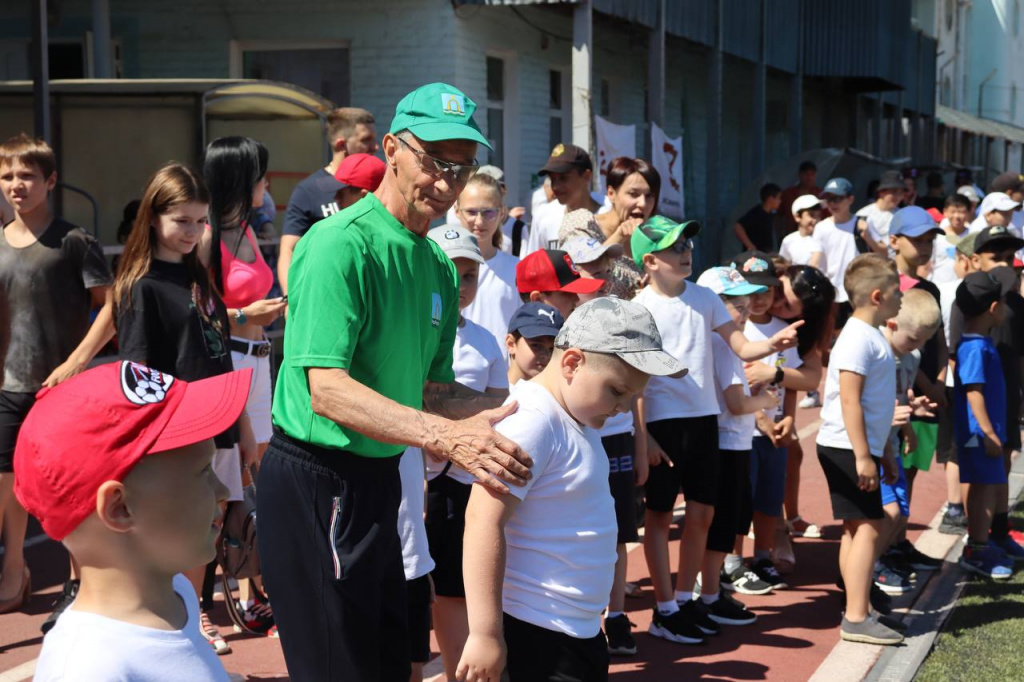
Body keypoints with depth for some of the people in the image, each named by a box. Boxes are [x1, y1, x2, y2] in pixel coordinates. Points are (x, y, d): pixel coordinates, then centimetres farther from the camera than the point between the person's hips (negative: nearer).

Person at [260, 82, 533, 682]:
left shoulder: (439, 267, 10)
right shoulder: (342, 244, -18)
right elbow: (327, 390, -26)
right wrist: (446, 436, -35)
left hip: (378, 477, 9)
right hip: (317, 483, -9)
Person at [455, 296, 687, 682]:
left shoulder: (575, 419, 10)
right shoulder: (532, 422, -20)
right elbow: (484, 520, -26)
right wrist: (485, 633, -27)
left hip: (580, 627, 10)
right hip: (536, 634, -10)